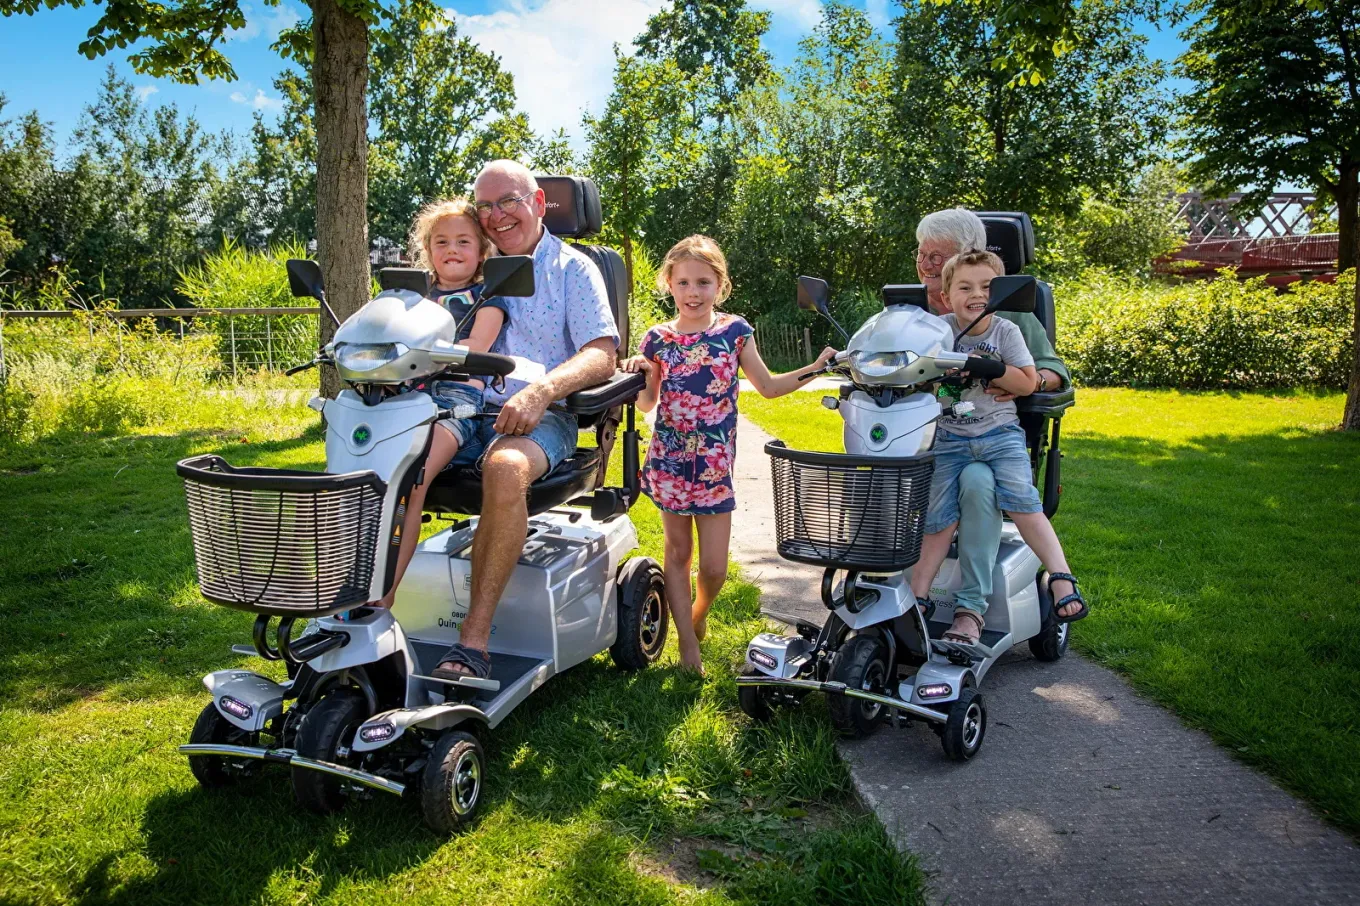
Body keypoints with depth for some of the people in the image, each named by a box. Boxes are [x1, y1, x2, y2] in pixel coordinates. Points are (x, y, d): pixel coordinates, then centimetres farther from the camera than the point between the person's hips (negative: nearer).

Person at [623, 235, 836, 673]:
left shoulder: (735, 331, 0)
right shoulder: (658, 339, 0)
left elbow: (768, 386, 8)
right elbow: (647, 403, 9)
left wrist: (815, 368, 0)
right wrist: (638, 375, -10)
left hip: (715, 464, 0)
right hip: (670, 460, 1)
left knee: (714, 567, 1)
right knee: (677, 552, 9)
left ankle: (698, 615, 33)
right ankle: (687, 642, 22)